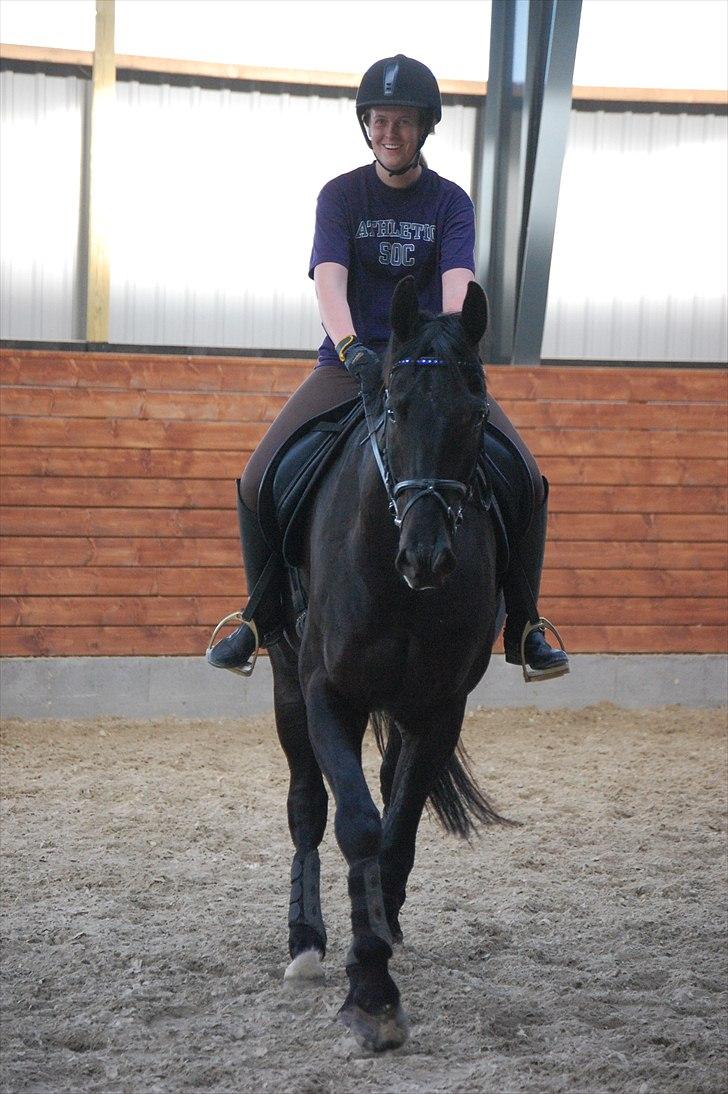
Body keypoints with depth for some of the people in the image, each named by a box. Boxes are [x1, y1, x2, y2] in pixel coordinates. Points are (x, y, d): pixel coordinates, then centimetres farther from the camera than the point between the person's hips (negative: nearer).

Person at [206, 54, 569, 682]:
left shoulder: (451, 203, 1)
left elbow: (456, 284, -15)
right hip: (349, 364, 0)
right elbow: (329, 281, -17)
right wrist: (351, 347, -37)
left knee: (527, 482, -17)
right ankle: (262, 618, 3)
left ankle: (524, 627, -1)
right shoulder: (341, 196, -1)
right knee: (259, 482, -18)